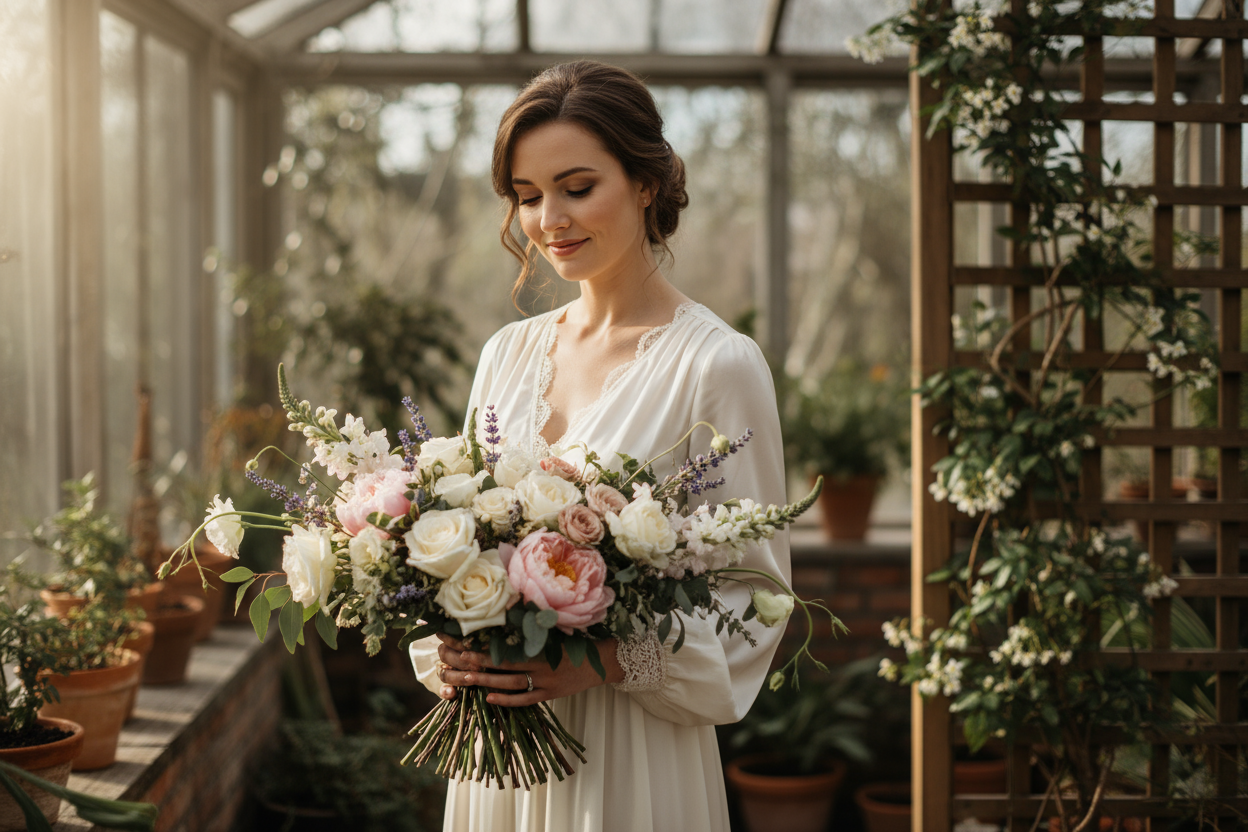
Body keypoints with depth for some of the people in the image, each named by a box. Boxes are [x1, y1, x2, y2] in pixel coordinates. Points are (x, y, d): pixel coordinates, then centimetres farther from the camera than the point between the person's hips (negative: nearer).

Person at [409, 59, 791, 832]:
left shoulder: (719, 363, -11)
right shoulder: (509, 353, 7)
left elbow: (754, 594, -11)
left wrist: (608, 662, -22)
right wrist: (444, 656, -6)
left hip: (628, 759, -5)